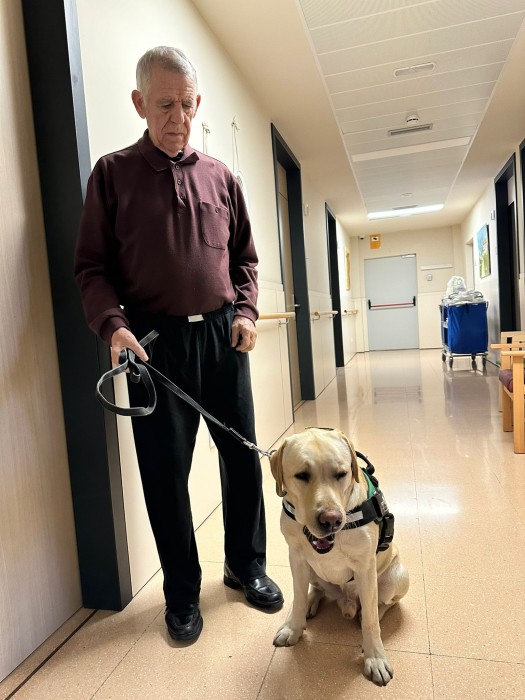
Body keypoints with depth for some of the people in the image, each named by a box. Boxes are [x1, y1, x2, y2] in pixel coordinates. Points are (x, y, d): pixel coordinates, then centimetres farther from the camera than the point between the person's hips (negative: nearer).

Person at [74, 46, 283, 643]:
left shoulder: (220, 176, 12)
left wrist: (245, 311, 0)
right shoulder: (112, 173, 4)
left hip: (222, 335, 3)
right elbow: (91, 266, 0)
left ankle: (246, 565, 32)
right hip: (154, 342, -2)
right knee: (165, 469, 5)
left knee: (242, 455, 9)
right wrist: (113, 324, -16)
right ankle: (182, 590, 26)